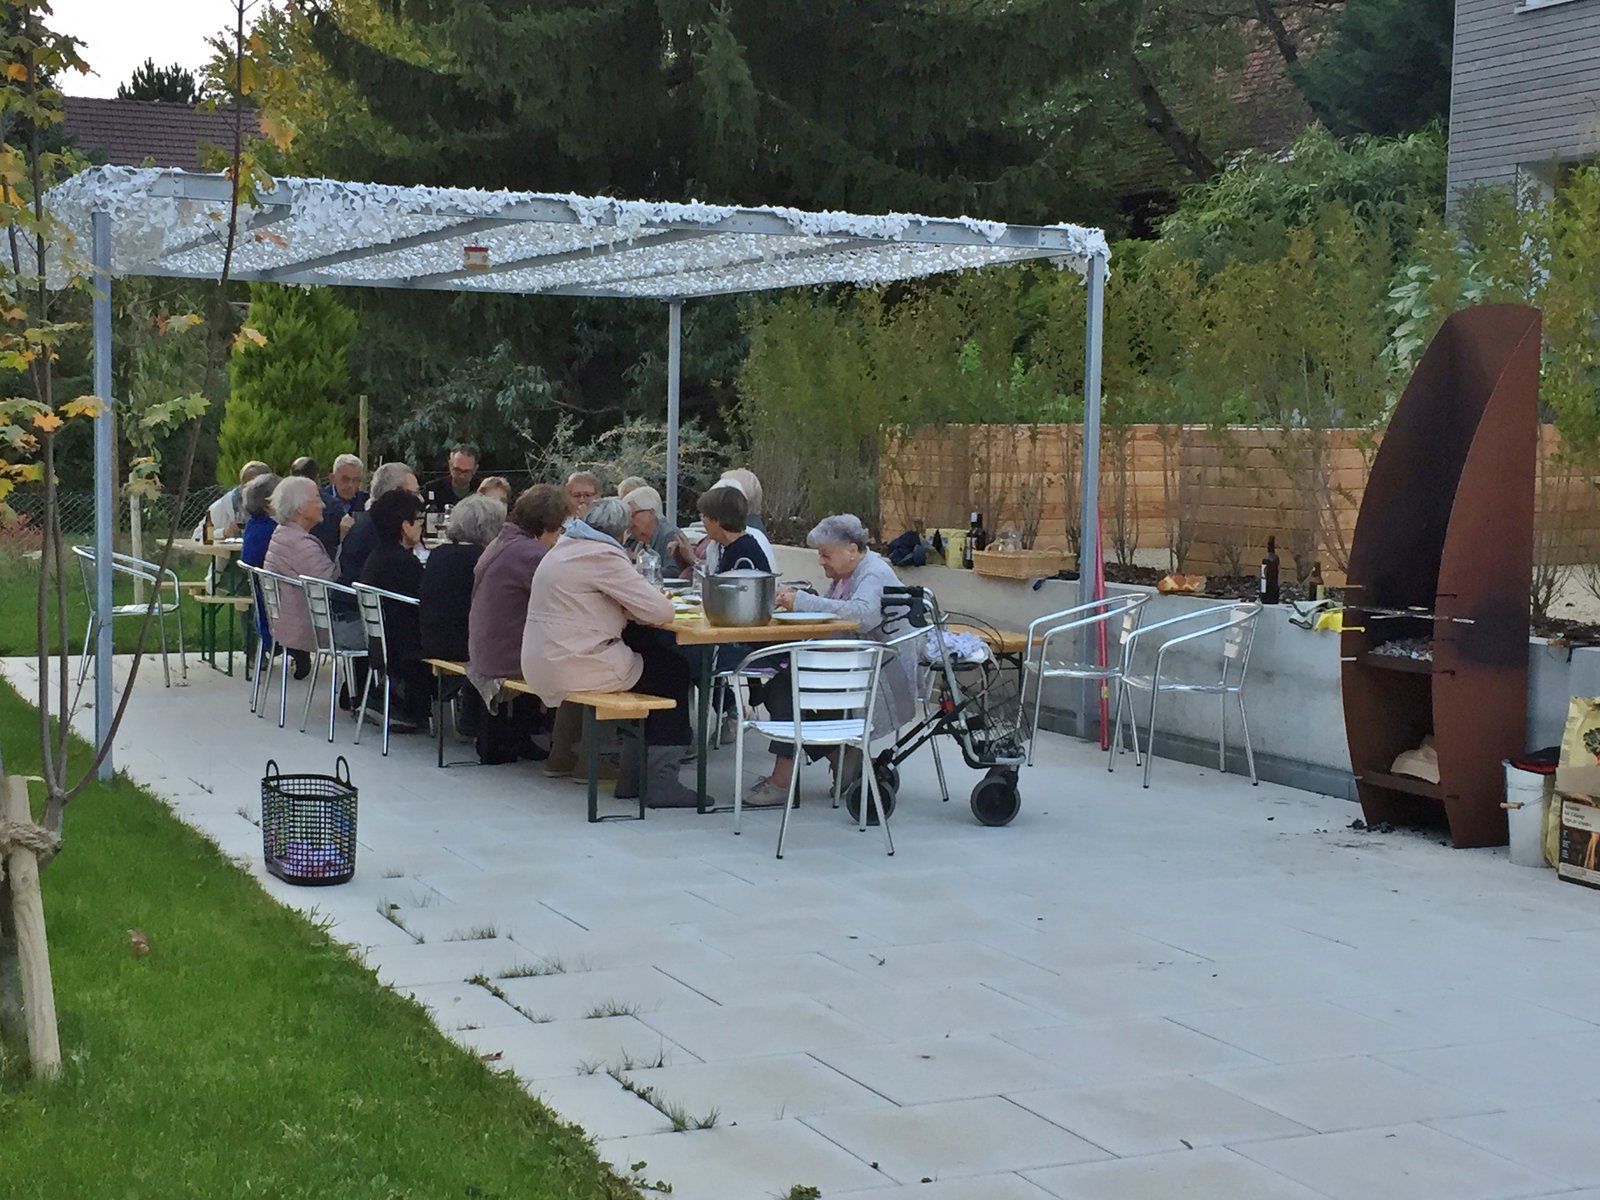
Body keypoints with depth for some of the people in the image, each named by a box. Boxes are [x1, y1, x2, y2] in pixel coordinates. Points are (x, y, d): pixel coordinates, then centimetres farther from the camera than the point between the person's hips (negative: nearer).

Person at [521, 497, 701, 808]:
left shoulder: (563, 549, 16)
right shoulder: (603, 556, -14)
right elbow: (659, 611, -15)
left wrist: (632, 609, 11)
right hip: (577, 669, -9)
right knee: (674, 671, 8)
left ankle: (633, 775, 23)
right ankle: (660, 780, 7)